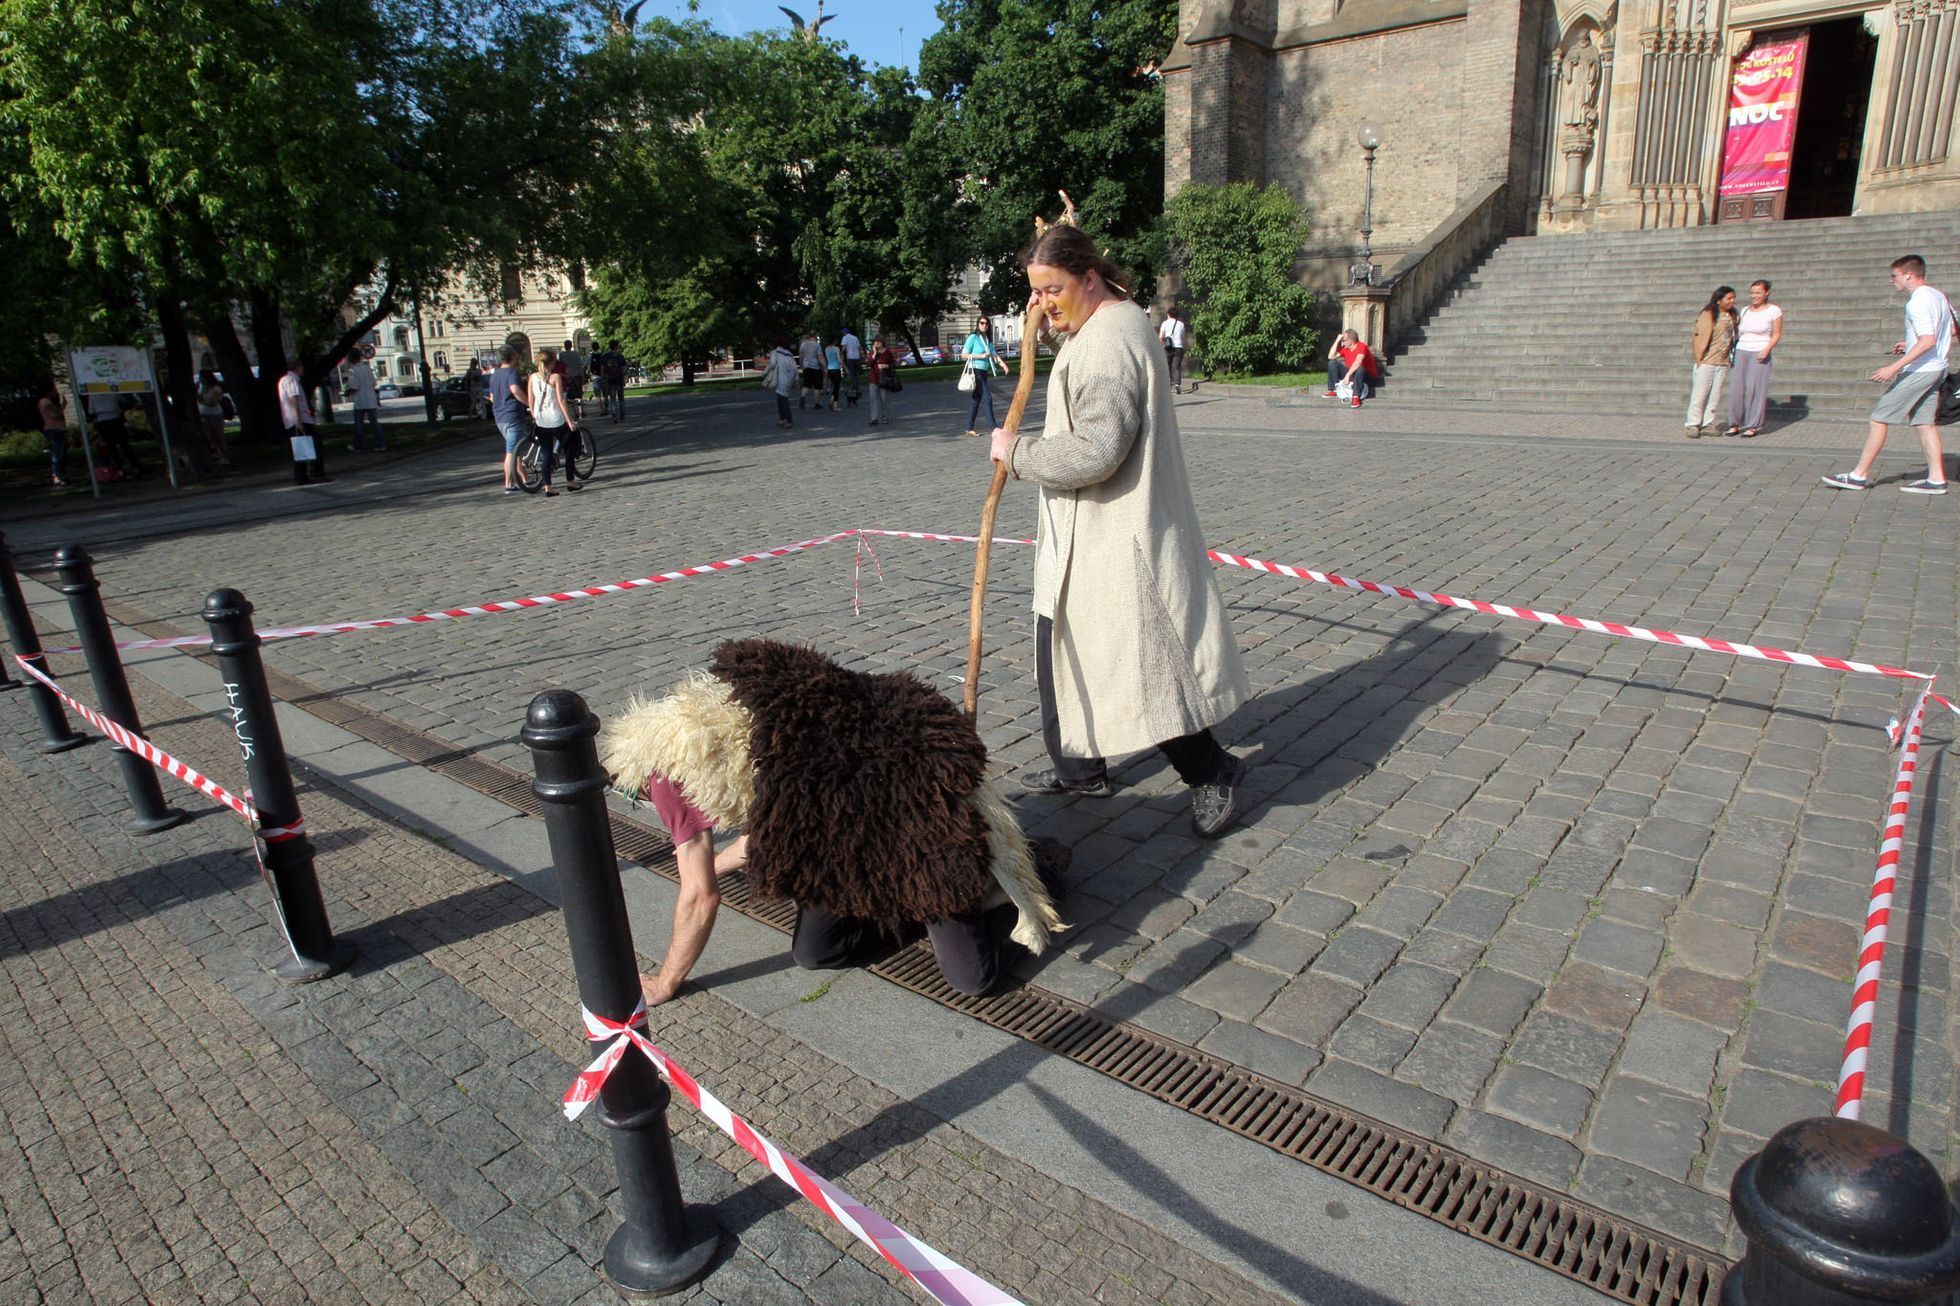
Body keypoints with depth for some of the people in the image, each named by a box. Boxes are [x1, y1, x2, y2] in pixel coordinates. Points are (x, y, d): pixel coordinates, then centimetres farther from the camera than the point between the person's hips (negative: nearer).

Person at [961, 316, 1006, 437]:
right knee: (988, 397, -12)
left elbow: (994, 354, 7)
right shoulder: (973, 337, -6)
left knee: (976, 400, 8)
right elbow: (964, 354, -9)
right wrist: (981, 356, -15)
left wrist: (1002, 364, -11)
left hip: (984, 372, 8)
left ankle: (969, 428, 13)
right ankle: (993, 425, -9)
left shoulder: (988, 339, 14)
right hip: (975, 371, -8)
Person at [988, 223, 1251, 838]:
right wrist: (1047, 326, 16)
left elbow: (1094, 451, -29)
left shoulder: (1110, 342, -20)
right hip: (1084, 536, 11)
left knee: (1140, 660, -5)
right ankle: (1079, 767, 31)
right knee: (1068, 648, 17)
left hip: (1116, 539, -11)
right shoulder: (1109, 322, 14)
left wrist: (1018, 452, -14)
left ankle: (1211, 771, 11)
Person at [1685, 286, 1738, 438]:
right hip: (1707, 362, -6)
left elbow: (1732, 337, 18)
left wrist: (1732, 356, 10)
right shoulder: (1708, 314, -8)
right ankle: (1693, 425, 3)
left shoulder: (1731, 315, 12)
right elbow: (1700, 338, -10)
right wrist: (1699, 360, -13)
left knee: (1715, 395, 6)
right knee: (1700, 394, -3)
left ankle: (1707, 424, 12)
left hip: (1723, 363, 6)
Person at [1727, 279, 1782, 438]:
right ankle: (1735, 424, 7)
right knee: (1736, 387, 0)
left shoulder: (1774, 311, 0)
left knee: (1755, 388, -8)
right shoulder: (1745, 311, 13)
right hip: (1741, 351, 5)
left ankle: (1753, 426, -3)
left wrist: (1767, 349, -15)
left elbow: (1777, 334, -2)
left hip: (1759, 354, -5)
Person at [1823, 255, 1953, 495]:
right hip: (1937, 369, 10)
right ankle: (1936, 479, 8)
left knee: (1879, 418, -4)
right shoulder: (1939, 296, 14)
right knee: (1925, 422, 10)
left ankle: (1859, 475, -3)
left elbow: (1928, 341, -26)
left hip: (1918, 370, -10)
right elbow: (1951, 331, 23)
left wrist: (1894, 367, -29)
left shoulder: (1918, 302, -16)